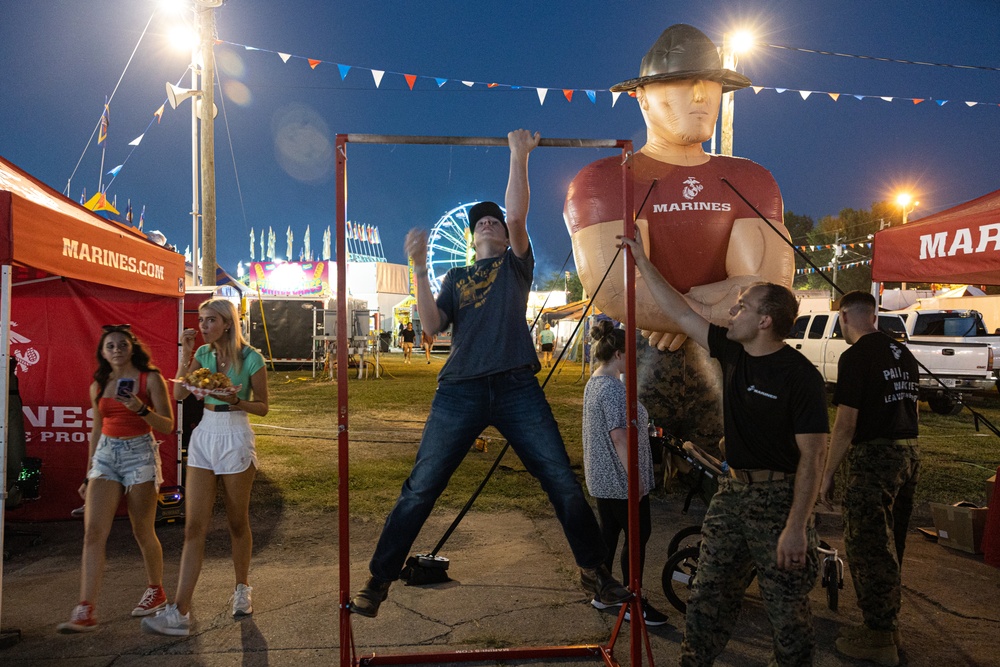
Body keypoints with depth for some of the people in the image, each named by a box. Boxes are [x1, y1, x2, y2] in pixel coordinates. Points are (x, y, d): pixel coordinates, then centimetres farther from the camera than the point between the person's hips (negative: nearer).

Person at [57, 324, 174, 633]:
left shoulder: (150, 379, -3)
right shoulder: (98, 386, 11)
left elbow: (168, 425, -6)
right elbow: (97, 431, 18)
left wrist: (141, 409, -24)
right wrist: (88, 475, 20)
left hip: (140, 453, -4)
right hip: (105, 455, 4)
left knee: (143, 532, 6)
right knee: (93, 532, -9)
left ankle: (156, 590, 28)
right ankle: (85, 612, -7)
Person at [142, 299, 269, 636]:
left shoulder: (251, 358, -8)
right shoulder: (203, 353, 6)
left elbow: (262, 407, -4)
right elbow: (179, 393, -2)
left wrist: (234, 400, -21)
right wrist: (186, 354, -6)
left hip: (235, 438, -4)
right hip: (204, 436, 4)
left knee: (237, 522, 10)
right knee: (194, 526, -1)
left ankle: (242, 590, 31)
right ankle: (180, 612, -1)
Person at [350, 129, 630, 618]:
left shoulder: (516, 264, 17)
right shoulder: (456, 277, 20)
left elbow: (517, 217, -1)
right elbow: (432, 325, 4)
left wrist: (519, 157, -2)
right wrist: (419, 269, -3)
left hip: (516, 387, -1)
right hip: (460, 389, 1)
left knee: (563, 484, 1)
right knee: (419, 490, 0)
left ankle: (594, 571, 19)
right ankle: (378, 580, 12)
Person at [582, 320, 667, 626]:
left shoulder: (593, 383, 10)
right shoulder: (612, 388, -22)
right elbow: (619, 436, -26)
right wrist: (635, 477, -23)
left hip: (602, 479, 10)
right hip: (621, 480, -10)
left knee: (608, 533, 17)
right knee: (637, 536, 3)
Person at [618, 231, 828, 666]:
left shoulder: (800, 377, -17)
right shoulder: (732, 352, 2)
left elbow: (812, 456, -18)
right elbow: (681, 312, 10)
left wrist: (797, 526, -22)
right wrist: (643, 263, 12)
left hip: (779, 497, -7)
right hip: (733, 489, 7)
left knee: (787, 608, 6)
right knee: (708, 595, 14)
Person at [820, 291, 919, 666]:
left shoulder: (856, 357, -14)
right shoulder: (903, 353, 12)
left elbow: (845, 424, -17)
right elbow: (908, 407, 19)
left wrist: (827, 475, -10)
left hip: (874, 456, -9)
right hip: (909, 452, 9)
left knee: (867, 548, 1)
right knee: (890, 545, 18)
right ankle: (888, 625, 31)